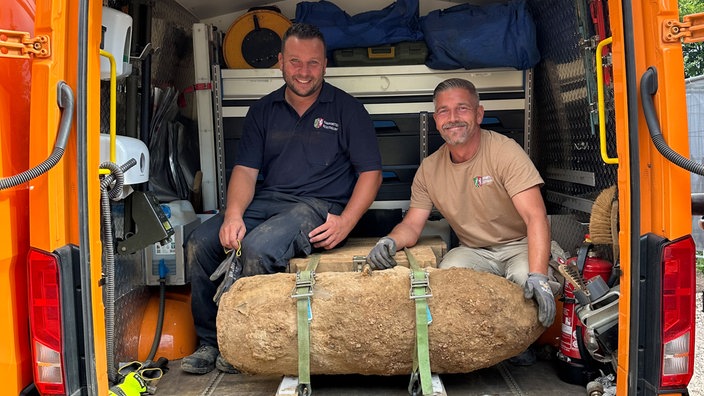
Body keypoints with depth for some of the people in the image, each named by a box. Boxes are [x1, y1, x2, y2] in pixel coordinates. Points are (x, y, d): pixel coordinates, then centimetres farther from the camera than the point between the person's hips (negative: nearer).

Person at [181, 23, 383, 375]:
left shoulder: (347, 109, 3)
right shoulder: (263, 111, 14)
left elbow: (371, 172, -1)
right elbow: (245, 170, 7)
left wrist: (346, 222, -16)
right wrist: (233, 215, -13)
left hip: (318, 207, -5)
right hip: (266, 201, 5)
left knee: (257, 248, -31)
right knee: (199, 242, -15)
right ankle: (209, 342, 0)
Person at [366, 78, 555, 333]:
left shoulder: (505, 152, -16)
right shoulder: (429, 169, 0)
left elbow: (535, 217, -25)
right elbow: (412, 225, 3)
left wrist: (538, 276, -39)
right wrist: (390, 241, -23)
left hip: (520, 246, -2)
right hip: (473, 252, 3)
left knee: (524, 279, -34)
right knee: (447, 272, -29)